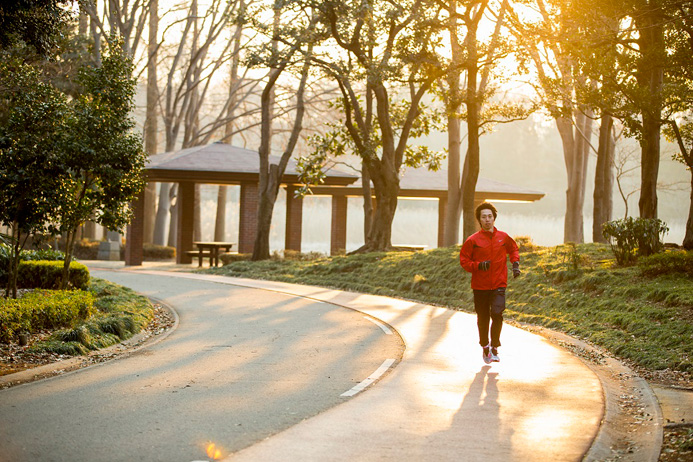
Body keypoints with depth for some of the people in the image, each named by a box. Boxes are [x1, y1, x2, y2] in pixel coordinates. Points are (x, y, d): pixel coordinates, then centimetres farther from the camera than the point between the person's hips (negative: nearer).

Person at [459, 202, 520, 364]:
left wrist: (515, 263, 4)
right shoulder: (473, 240, -3)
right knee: (483, 319, 8)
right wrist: (478, 265, -17)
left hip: (499, 285, 0)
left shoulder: (503, 237, 4)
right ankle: (485, 347, 29)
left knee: (497, 314, -18)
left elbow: (513, 250, 22)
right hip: (480, 286, 0)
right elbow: (464, 260, 0)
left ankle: (494, 347, -4)